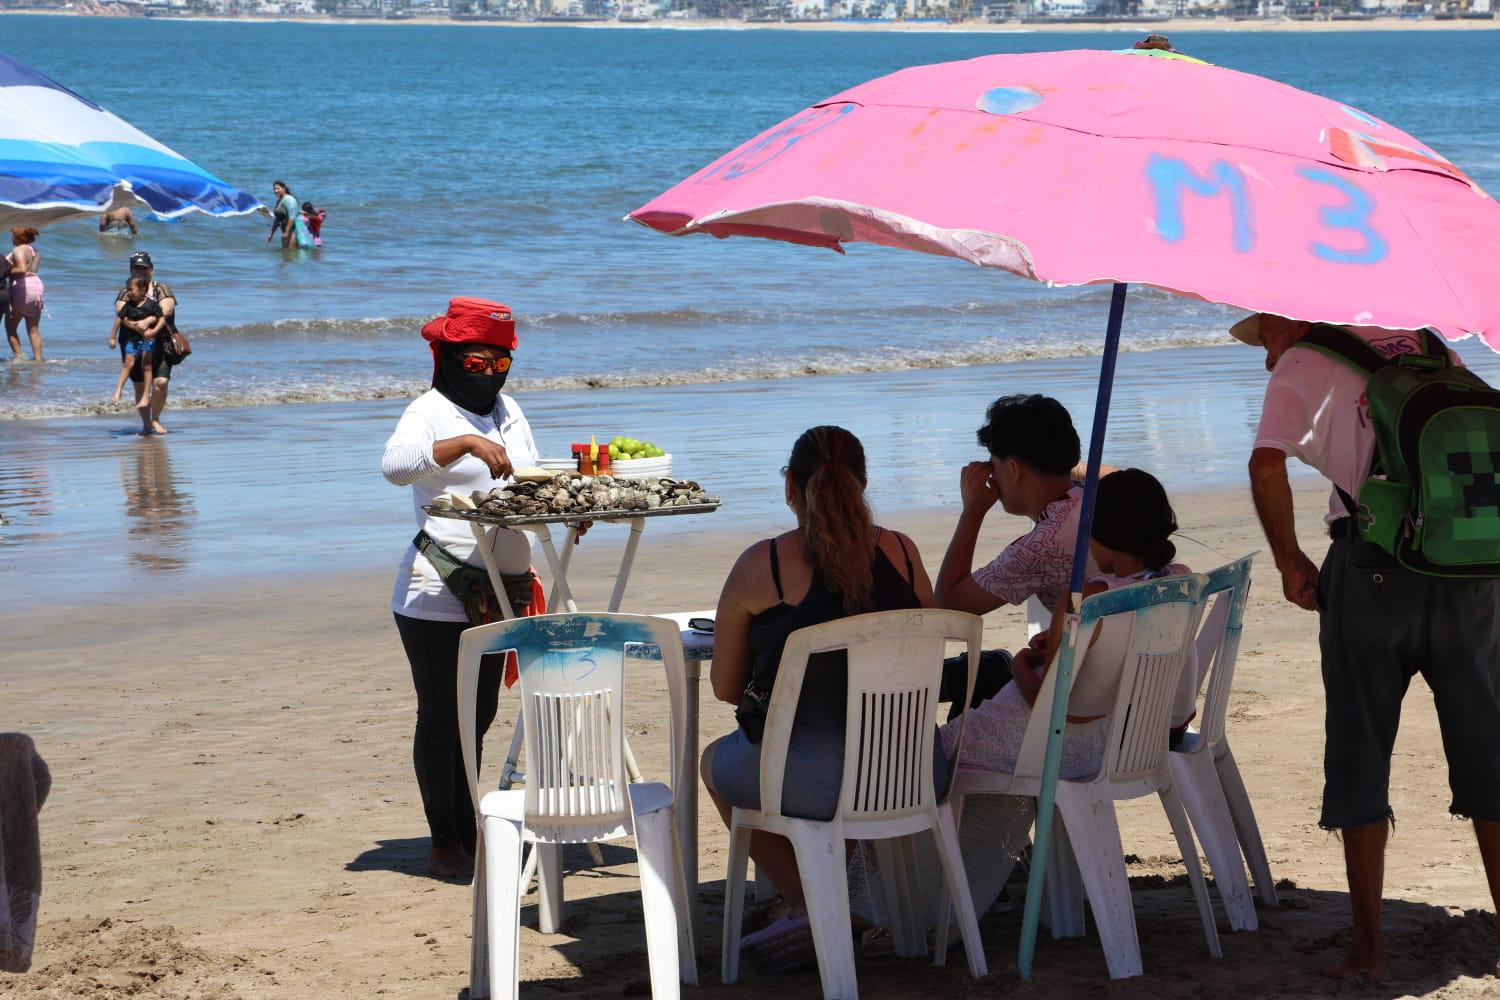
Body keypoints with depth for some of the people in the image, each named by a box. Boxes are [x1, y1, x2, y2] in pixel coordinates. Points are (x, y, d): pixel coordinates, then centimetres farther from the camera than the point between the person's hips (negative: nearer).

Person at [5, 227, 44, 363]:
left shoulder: (19, 250, -12)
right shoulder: (33, 251, 16)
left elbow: (22, 270, -27)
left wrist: (6, 271, -14)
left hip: (22, 287, -8)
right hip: (37, 286, 8)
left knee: (10, 327, 5)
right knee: (33, 330, 9)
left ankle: (18, 356, -3)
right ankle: (38, 359, 3)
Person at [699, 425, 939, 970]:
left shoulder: (760, 565, -6)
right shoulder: (901, 552, 4)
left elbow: (725, 688, 4)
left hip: (811, 780, -4)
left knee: (716, 762, 30)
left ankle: (807, 904, 21)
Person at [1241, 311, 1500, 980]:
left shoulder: (1305, 364, 5)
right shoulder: (1425, 346, 20)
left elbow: (1267, 466, -10)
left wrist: (1291, 562, 1)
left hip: (1374, 565, -4)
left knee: (1361, 751, 5)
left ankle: (1369, 946, 4)